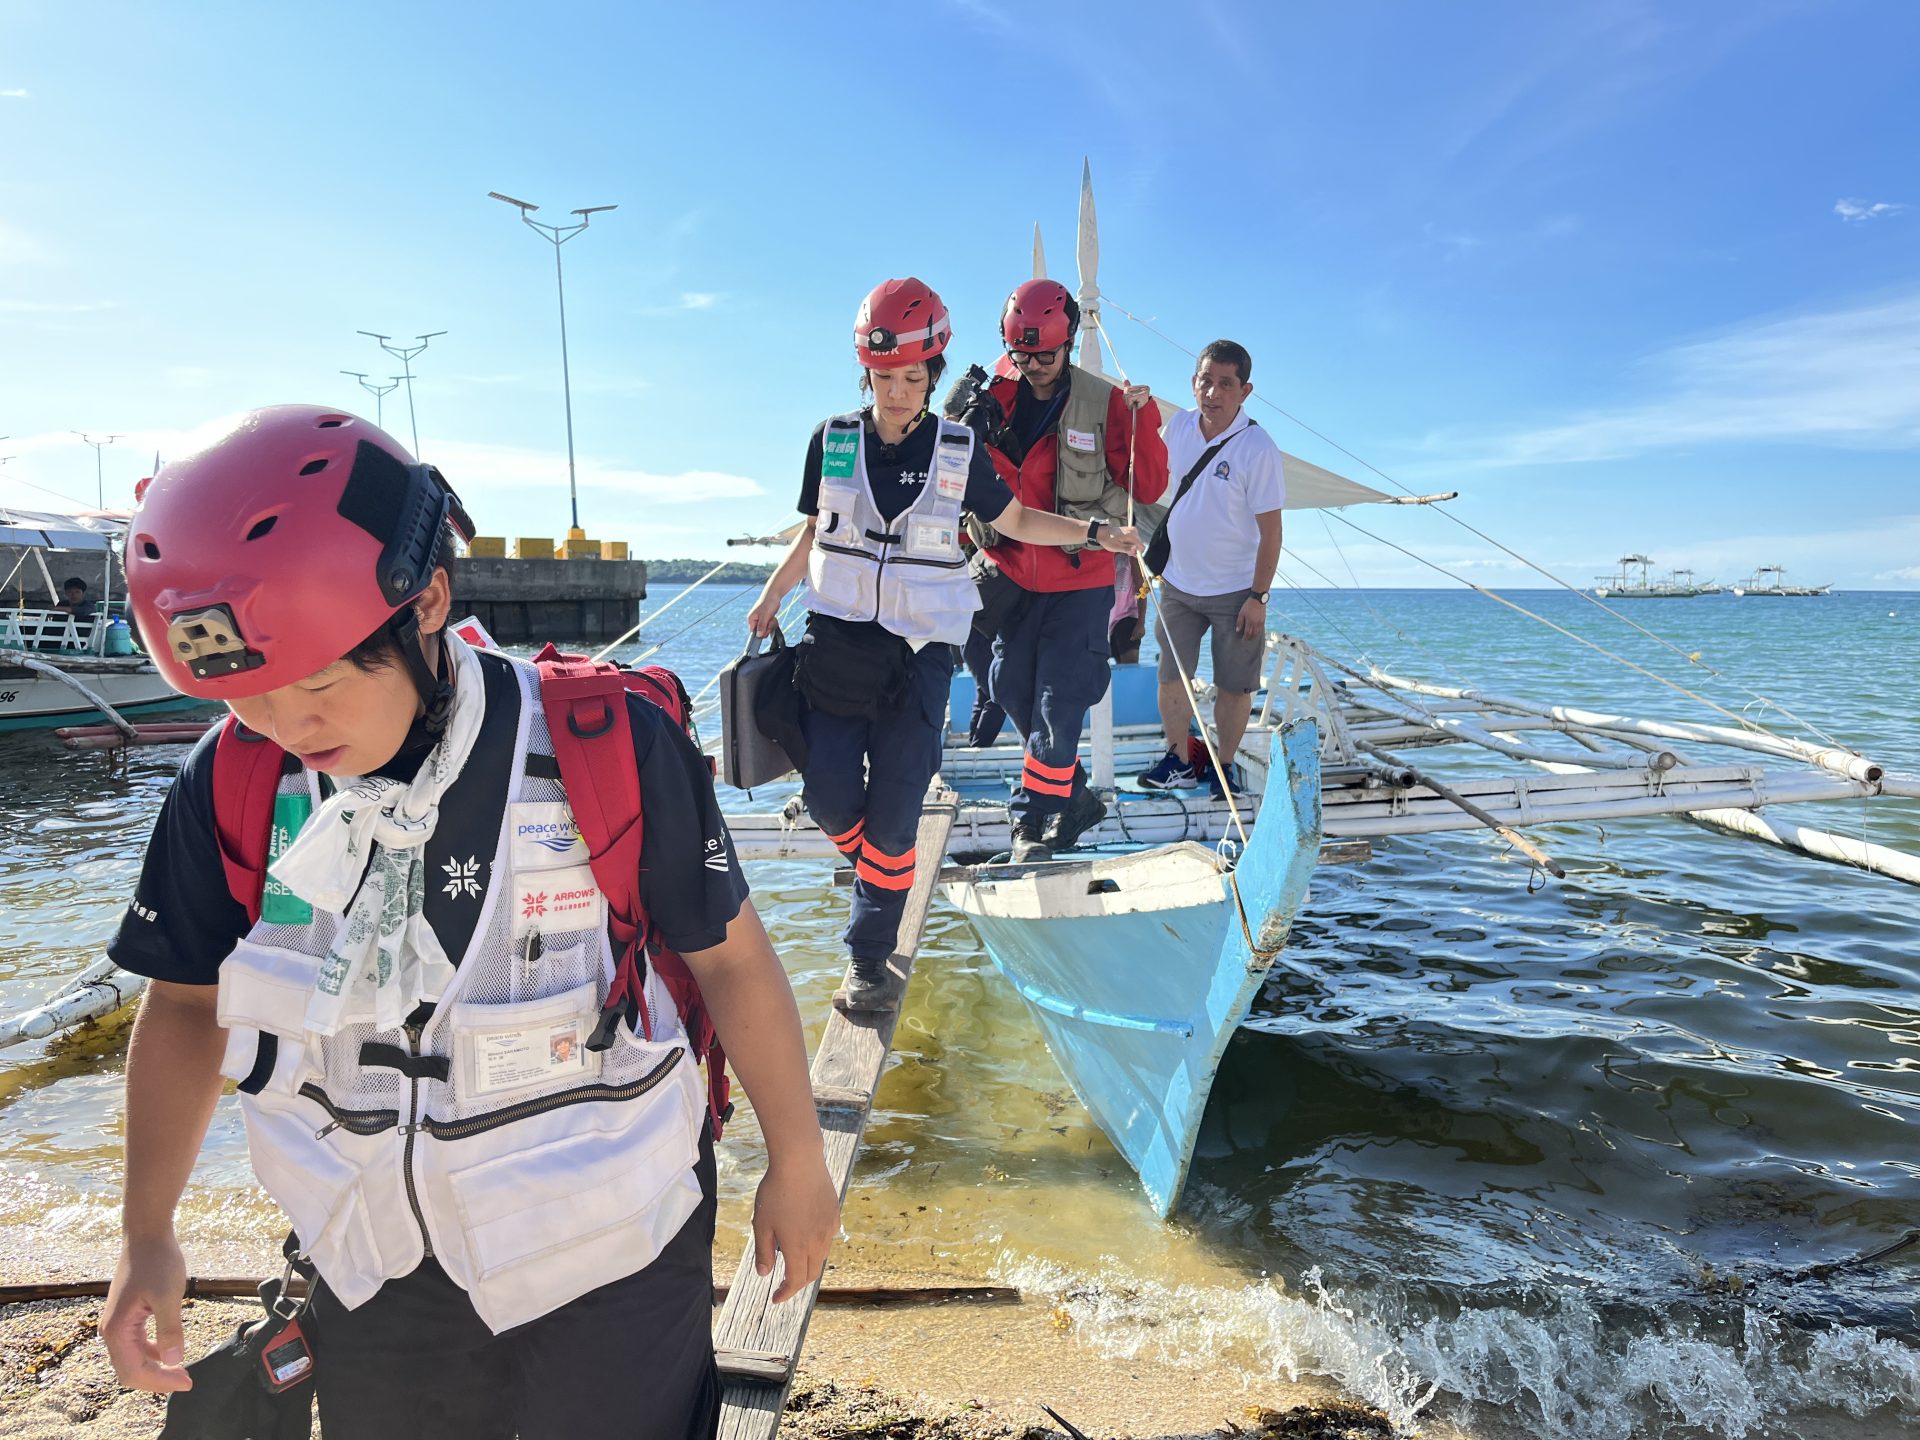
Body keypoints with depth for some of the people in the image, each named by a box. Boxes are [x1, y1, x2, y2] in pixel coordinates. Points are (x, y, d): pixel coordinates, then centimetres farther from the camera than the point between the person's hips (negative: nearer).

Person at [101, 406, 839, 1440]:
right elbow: (189, 1001, 4)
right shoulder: (233, 784, -12)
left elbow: (728, 958, -14)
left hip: (608, 1247, -3)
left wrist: (797, 1163, -4)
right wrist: (147, 1234, 1)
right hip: (372, 1259, 4)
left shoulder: (608, 748, -24)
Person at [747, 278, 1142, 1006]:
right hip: (835, 644, 2)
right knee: (828, 792, 1)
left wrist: (1096, 532, 0)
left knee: (894, 810, 1)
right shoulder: (833, 439, 1)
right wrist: (771, 596, 10)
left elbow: (1015, 520, 11)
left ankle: (870, 954, 15)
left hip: (918, 654, -1)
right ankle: (866, 863, 36)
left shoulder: (960, 452, -1)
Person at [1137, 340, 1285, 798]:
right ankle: (1179, 761, 28)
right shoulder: (1179, 425, -2)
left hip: (1235, 590, -4)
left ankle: (1224, 766, 25)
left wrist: (1257, 596, -15)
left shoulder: (1258, 449, -17)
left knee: (1234, 687, 6)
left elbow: (1270, 530, -14)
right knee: (1171, 678, 10)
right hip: (1177, 583, 5)